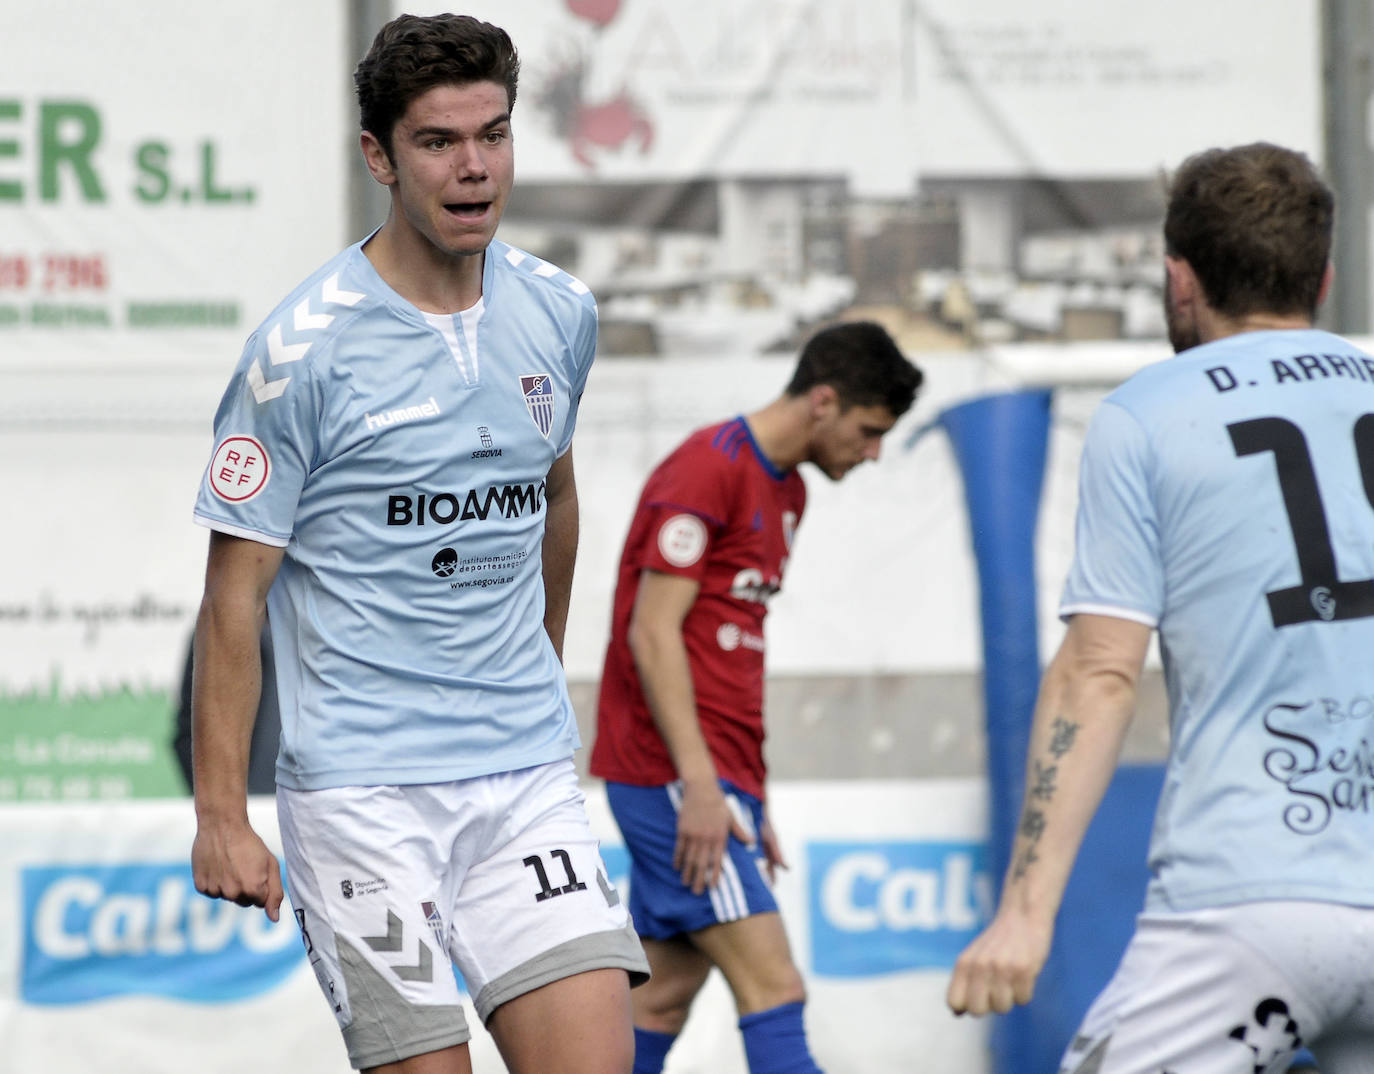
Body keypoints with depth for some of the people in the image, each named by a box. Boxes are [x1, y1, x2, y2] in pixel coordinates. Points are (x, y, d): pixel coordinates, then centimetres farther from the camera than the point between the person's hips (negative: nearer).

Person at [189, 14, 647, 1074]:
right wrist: (221, 814, -11)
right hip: (363, 788, -5)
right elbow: (235, 594, -7)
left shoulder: (561, 313, 6)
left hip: (529, 776, 5)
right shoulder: (304, 349, -10)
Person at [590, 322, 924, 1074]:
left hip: (718, 781, 10)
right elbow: (652, 633, -16)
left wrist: (752, 801, 18)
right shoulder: (709, 469, -11)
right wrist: (700, 784, -21)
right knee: (773, 989, -15)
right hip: (676, 777, -10)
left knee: (667, 995, 9)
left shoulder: (785, 490, 18)